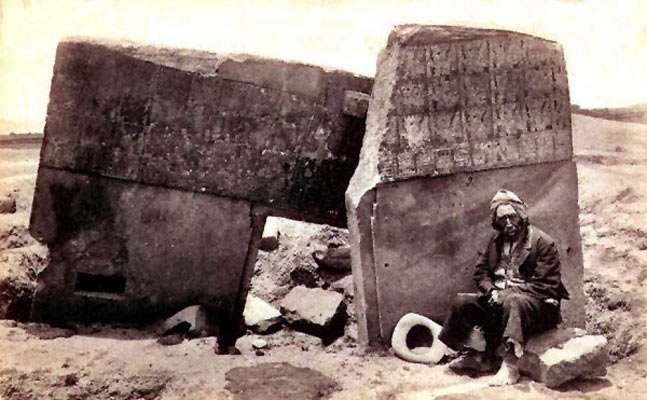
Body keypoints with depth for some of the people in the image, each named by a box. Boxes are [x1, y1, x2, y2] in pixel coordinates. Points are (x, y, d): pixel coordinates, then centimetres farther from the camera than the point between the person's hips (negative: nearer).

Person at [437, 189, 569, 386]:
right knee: (462, 301, -8)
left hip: (538, 304, -7)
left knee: (513, 303, -40)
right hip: (500, 298, 7)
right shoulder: (496, 241, 10)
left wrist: (509, 292, -20)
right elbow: (481, 271, 12)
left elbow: (545, 286, -17)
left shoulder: (543, 243, -11)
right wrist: (491, 291, -10)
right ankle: (477, 355, -7)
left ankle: (510, 365, -41)